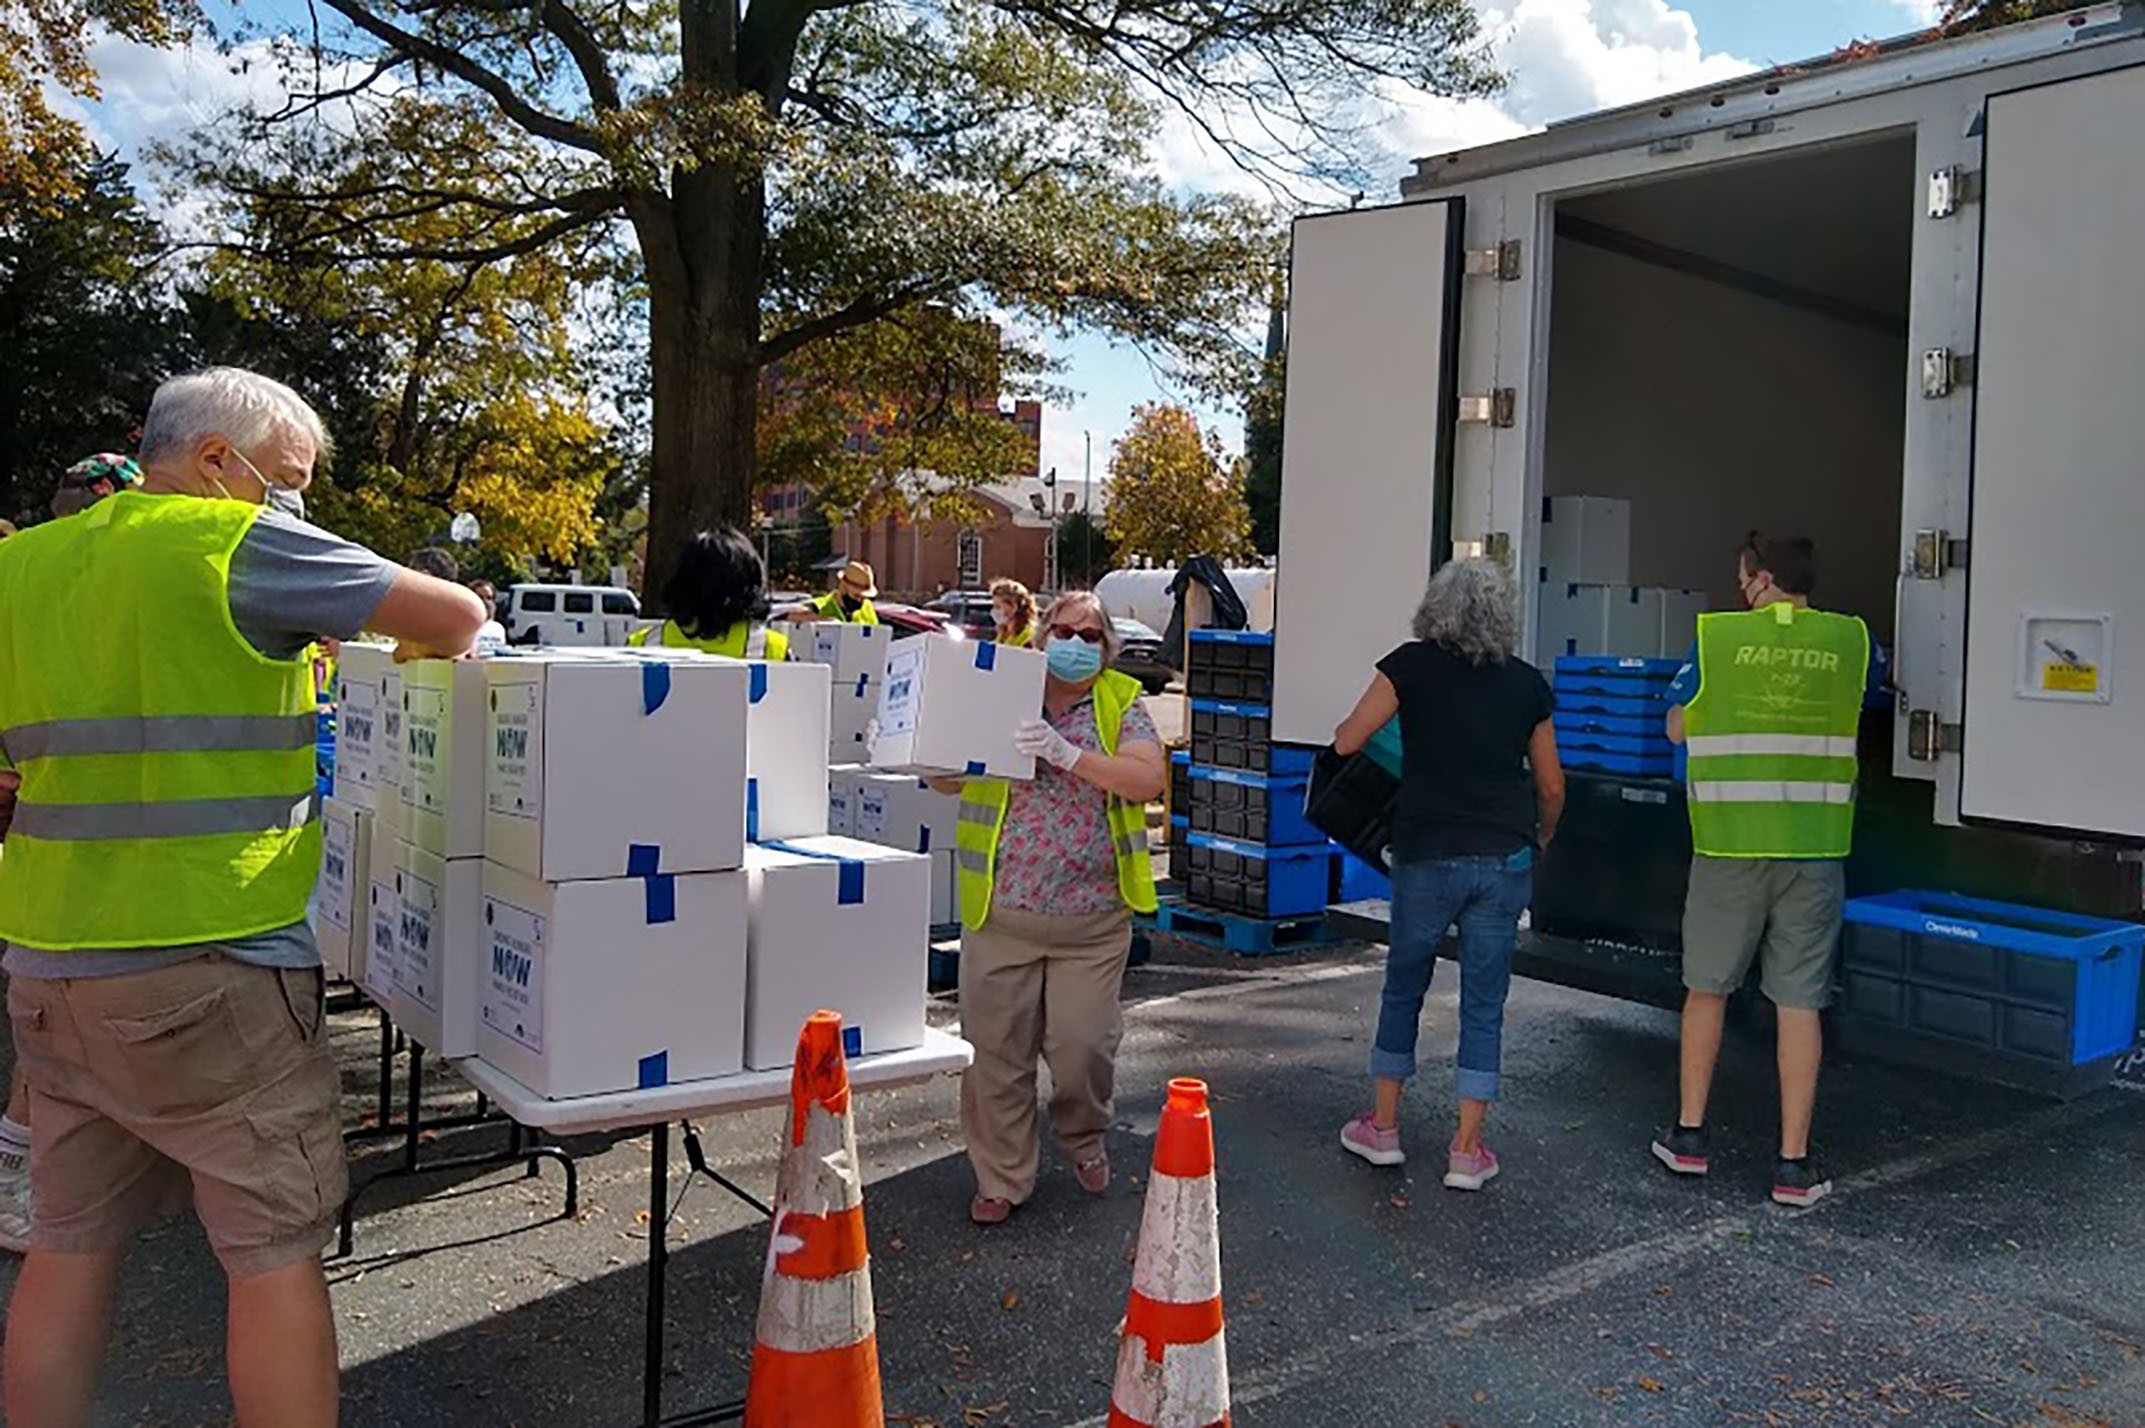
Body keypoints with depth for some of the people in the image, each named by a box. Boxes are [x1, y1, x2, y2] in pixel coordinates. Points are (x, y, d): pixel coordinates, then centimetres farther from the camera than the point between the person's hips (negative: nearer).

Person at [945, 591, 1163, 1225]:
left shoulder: (1121, 703, 5)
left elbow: (1148, 779, -10)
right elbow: (947, 779, 8)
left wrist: (1065, 752, -21)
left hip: (1092, 917, -1)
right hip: (1001, 909, 1)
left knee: (1083, 1044, 5)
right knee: (996, 1047, 5)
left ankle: (1085, 1140, 36)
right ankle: (1001, 1177, 22)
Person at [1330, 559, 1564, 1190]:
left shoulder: (1412, 666, -2)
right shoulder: (1528, 684, 6)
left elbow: (1346, 741, -3)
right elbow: (1552, 789, 11)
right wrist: (1538, 843, 29)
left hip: (1427, 858, -1)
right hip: (1504, 860, 2)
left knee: (1403, 989, 15)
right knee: (1484, 1005, 8)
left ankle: (1383, 1127, 23)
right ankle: (1467, 1151, 11)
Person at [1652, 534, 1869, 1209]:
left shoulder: (1716, 637, -4)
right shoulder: (1850, 641, 2)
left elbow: (1676, 728, 6)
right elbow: (1869, 696, 22)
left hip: (1729, 845, -1)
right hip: (1814, 846, 1)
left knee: (1706, 988, 14)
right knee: (1799, 1002, 5)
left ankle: (1689, 1135, 22)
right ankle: (1793, 1164, 9)